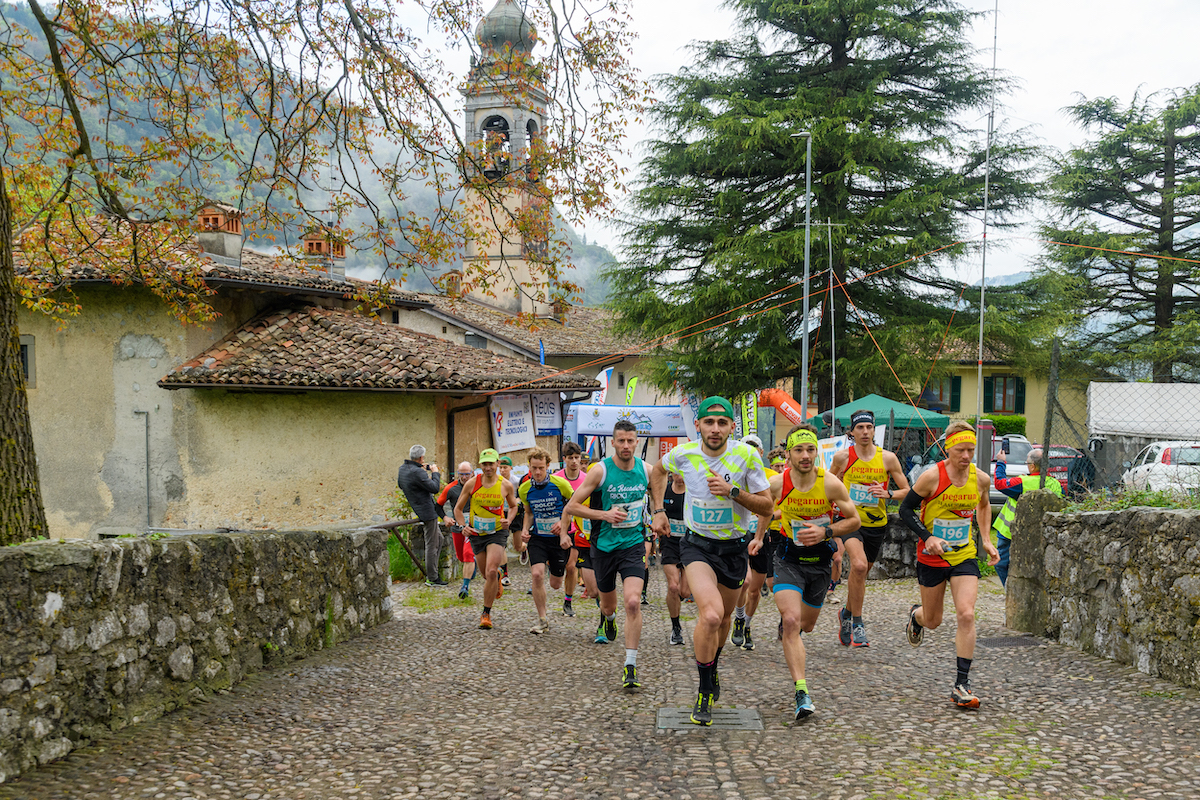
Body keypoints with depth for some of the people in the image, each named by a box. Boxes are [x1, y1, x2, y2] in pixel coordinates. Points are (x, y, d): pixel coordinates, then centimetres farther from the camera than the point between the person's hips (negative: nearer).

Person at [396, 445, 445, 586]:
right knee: (431, 545, -2)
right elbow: (435, 488, -23)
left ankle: (434, 570, 25)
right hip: (427, 511, -10)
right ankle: (431, 578, 3)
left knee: (438, 538, 22)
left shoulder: (402, 469, 6)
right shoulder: (417, 472, -24)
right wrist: (435, 473, -6)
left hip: (418, 509, 10)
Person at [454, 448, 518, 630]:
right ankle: (498, 577, 52)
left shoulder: (506, 485, -6)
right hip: (476, 534, 2)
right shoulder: (471, 484, -7)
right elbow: (458, 508, 3)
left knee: (491, 572, -18)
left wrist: (508, 521, -6)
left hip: (497, 532, -2)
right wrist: (463, 526, -13)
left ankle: (486, 613, -5)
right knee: (487, 575, 12)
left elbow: (513, 506, 13)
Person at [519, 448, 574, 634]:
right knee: (537, 574, -20)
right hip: (537, 538, 2)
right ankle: (542, 620, -7)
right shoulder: (524, 489, -3)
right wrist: (525, 530, -3)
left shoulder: (560, 484, -14)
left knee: (555, 584, 6)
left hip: (559, 538, -1)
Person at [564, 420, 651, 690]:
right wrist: (605, 514, -19)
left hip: (633, 545, 0)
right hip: (604, 546, 0)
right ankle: (607, 619, 57)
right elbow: (571, 506, -9)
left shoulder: (645, 470, -2)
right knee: (608, 603, 17)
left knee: (633, 602, -18)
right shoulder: (601, 470, -11)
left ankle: (630, 666, -11)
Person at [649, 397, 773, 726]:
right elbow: (658, 471, 14)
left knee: (724, 617, 19)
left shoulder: (747, 455, -13)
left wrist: (732, 491, -24)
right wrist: (658, 511, 7)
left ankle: (712, 669, 50)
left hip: (734, 547, 2)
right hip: (697, 544, -2)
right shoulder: (683, 454, -10)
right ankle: (705, 692, -6)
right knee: (710, 615, -24)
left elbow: (767, 506, -9)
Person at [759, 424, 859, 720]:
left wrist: (825, 532, -21)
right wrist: (758, 536, 21)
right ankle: (801, 691, -21)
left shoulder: (831, 484, -16)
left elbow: (854, 520, -5)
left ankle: (789, 631, 55)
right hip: (789, 558, -1)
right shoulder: (777, 484, -13)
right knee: (791, 620, -21)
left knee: (806, 625, 16)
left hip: (820, 560, 2)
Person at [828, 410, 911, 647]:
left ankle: (846, 613, 45)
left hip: (877, 524, 3)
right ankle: (857, 624, -15)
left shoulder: (888, 458, -5)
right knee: (859, 565, -27)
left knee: (860, 573, 17)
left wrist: (888, 494, -17)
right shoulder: (842, 457, -6)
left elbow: (907, 491, 1)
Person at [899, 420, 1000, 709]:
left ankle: (962, 685, -8)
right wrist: (927, 537, -21)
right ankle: (916, 615, 51)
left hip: (964, 556, 2)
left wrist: (987, 541, 10)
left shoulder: (982, 479, -5)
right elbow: (906, 509, -9)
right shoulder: (932, 477, -17)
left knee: (966, 614, -15)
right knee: (933, 620, 11)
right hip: (932, 557, -2)